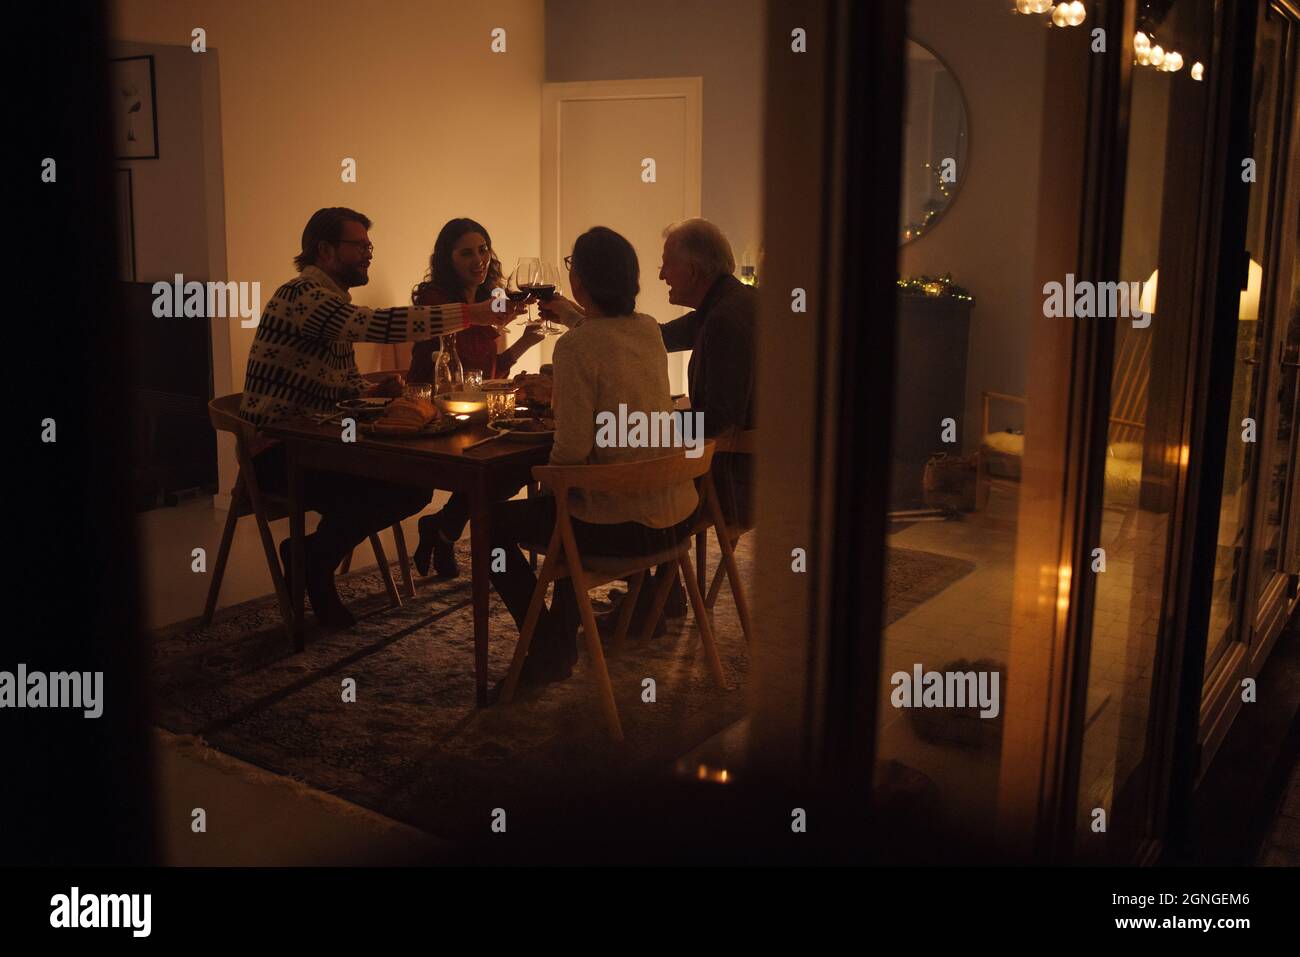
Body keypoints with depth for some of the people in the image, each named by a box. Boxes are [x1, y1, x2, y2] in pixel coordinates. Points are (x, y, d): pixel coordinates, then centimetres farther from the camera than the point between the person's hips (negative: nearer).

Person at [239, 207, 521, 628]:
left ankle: (314, 555, 8)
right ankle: (312, 563, 0)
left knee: (416, 484, 0)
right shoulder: (301, 296, -17)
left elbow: (347, 382, 19)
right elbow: (379, 325, -31)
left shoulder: (332, 301, 16)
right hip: (278, 452, -10)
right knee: (381, 492, -23)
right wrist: (471, 313, -30)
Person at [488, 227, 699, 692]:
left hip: (622, 525, -8)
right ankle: (562, 633, 40)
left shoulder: (576, 345, -19)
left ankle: (548, 649, 18)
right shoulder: (649, 330, 4)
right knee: (569, 504, 35)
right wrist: (579, 320, 29)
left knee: (492, 523, 13)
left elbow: (571, 448, -21)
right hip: (678, 514, 8)